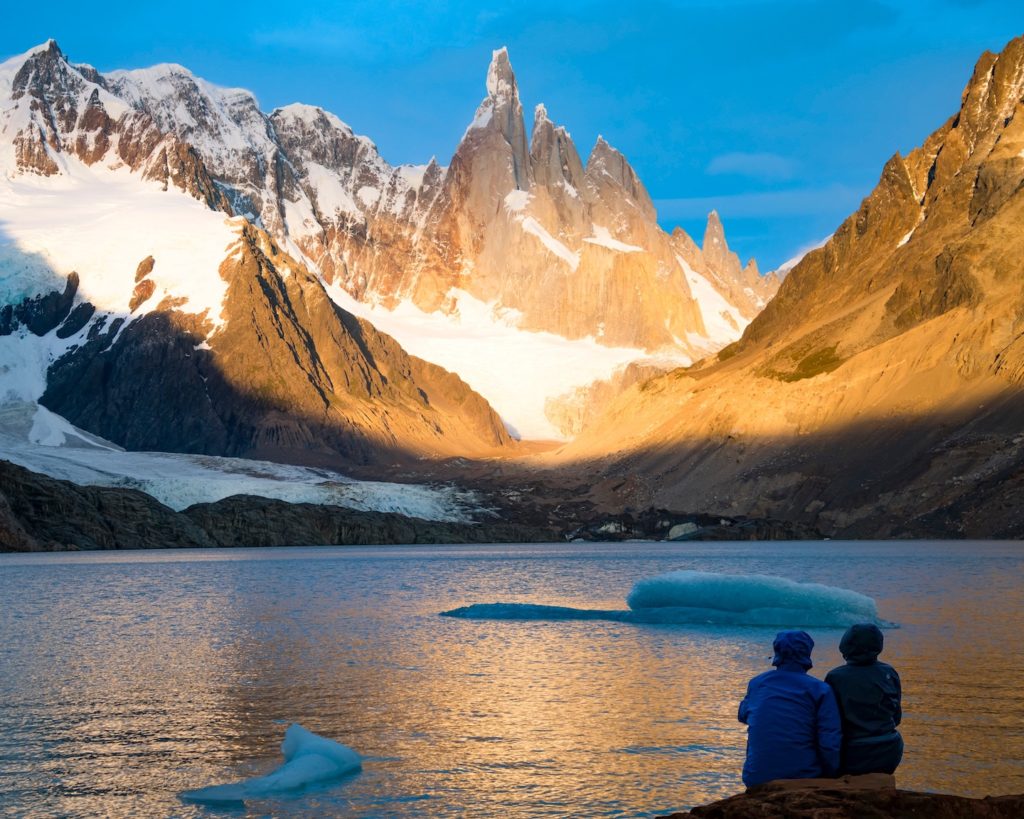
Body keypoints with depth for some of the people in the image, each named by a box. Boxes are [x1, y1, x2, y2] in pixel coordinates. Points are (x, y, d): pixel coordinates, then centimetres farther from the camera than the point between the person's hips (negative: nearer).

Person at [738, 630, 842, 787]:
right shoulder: (819, 690, -5)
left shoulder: (756, 683, 5)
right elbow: (830, 743, -10)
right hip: (803, 779, -3)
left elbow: (743, 715, 24)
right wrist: (830, 778, 4)